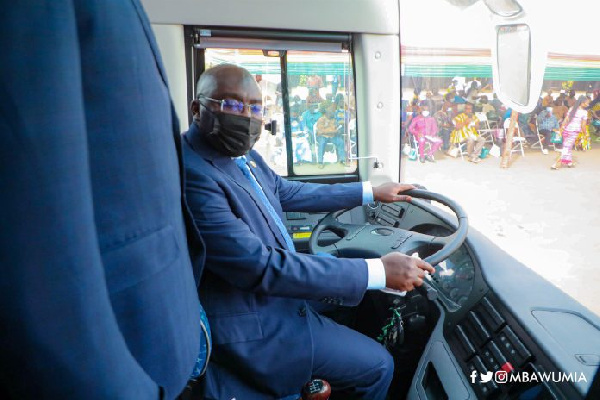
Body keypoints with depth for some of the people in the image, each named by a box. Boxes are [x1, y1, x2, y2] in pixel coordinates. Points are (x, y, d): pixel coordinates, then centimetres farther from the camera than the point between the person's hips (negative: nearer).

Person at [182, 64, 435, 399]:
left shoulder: (242, 155, -3)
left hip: (273, 300, 9)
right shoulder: (191, 173, -30)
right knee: (378, 366, 5)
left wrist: (371, 192, 15)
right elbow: (261, 267, -33)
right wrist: (379, 271, -29)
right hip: (257, 331, -9)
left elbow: (287, 192, 11)